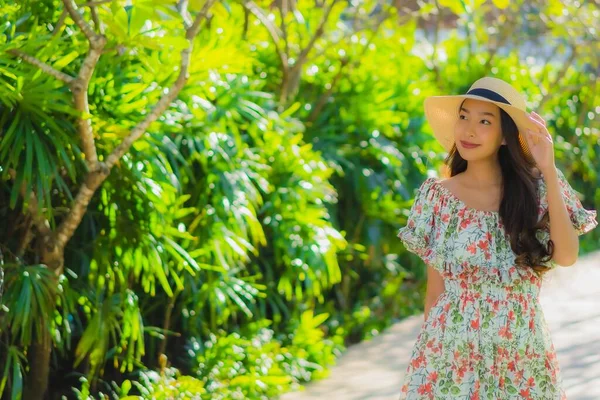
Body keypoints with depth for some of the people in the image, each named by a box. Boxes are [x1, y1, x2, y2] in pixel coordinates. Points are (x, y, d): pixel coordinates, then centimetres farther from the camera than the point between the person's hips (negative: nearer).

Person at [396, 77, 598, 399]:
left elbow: (566, 256, -16)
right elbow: (436, 286, 3)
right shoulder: (439, 197, -2)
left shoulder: (537, 187, -1)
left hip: (522, 354, 0)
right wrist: (428, 347, 4)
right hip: (451, 352, 0)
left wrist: (549, 171, -15)